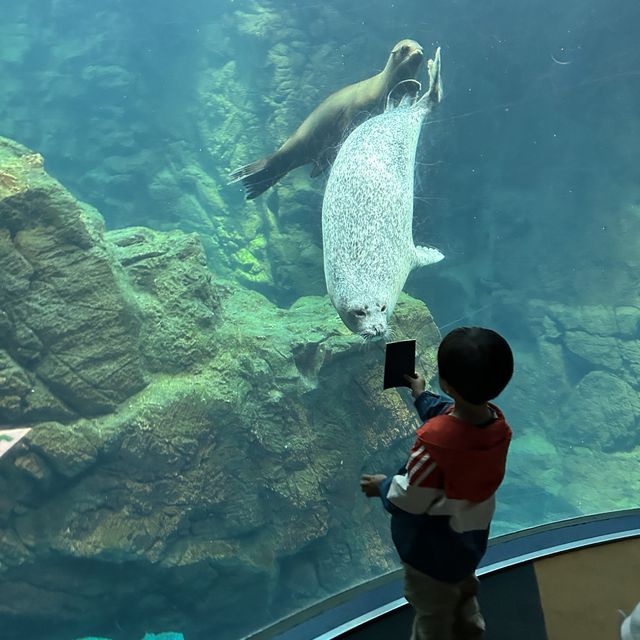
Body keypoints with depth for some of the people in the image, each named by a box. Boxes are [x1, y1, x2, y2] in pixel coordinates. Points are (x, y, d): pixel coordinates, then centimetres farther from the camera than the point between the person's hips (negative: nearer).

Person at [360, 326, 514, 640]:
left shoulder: (434, 440, -41)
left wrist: (382, 486, -7)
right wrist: (422, 396, 17)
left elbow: (410, 499, -27)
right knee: (463, 598, 35)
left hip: (433, 550, -6)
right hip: (470, 540, 7)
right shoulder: (496, 421, -20)